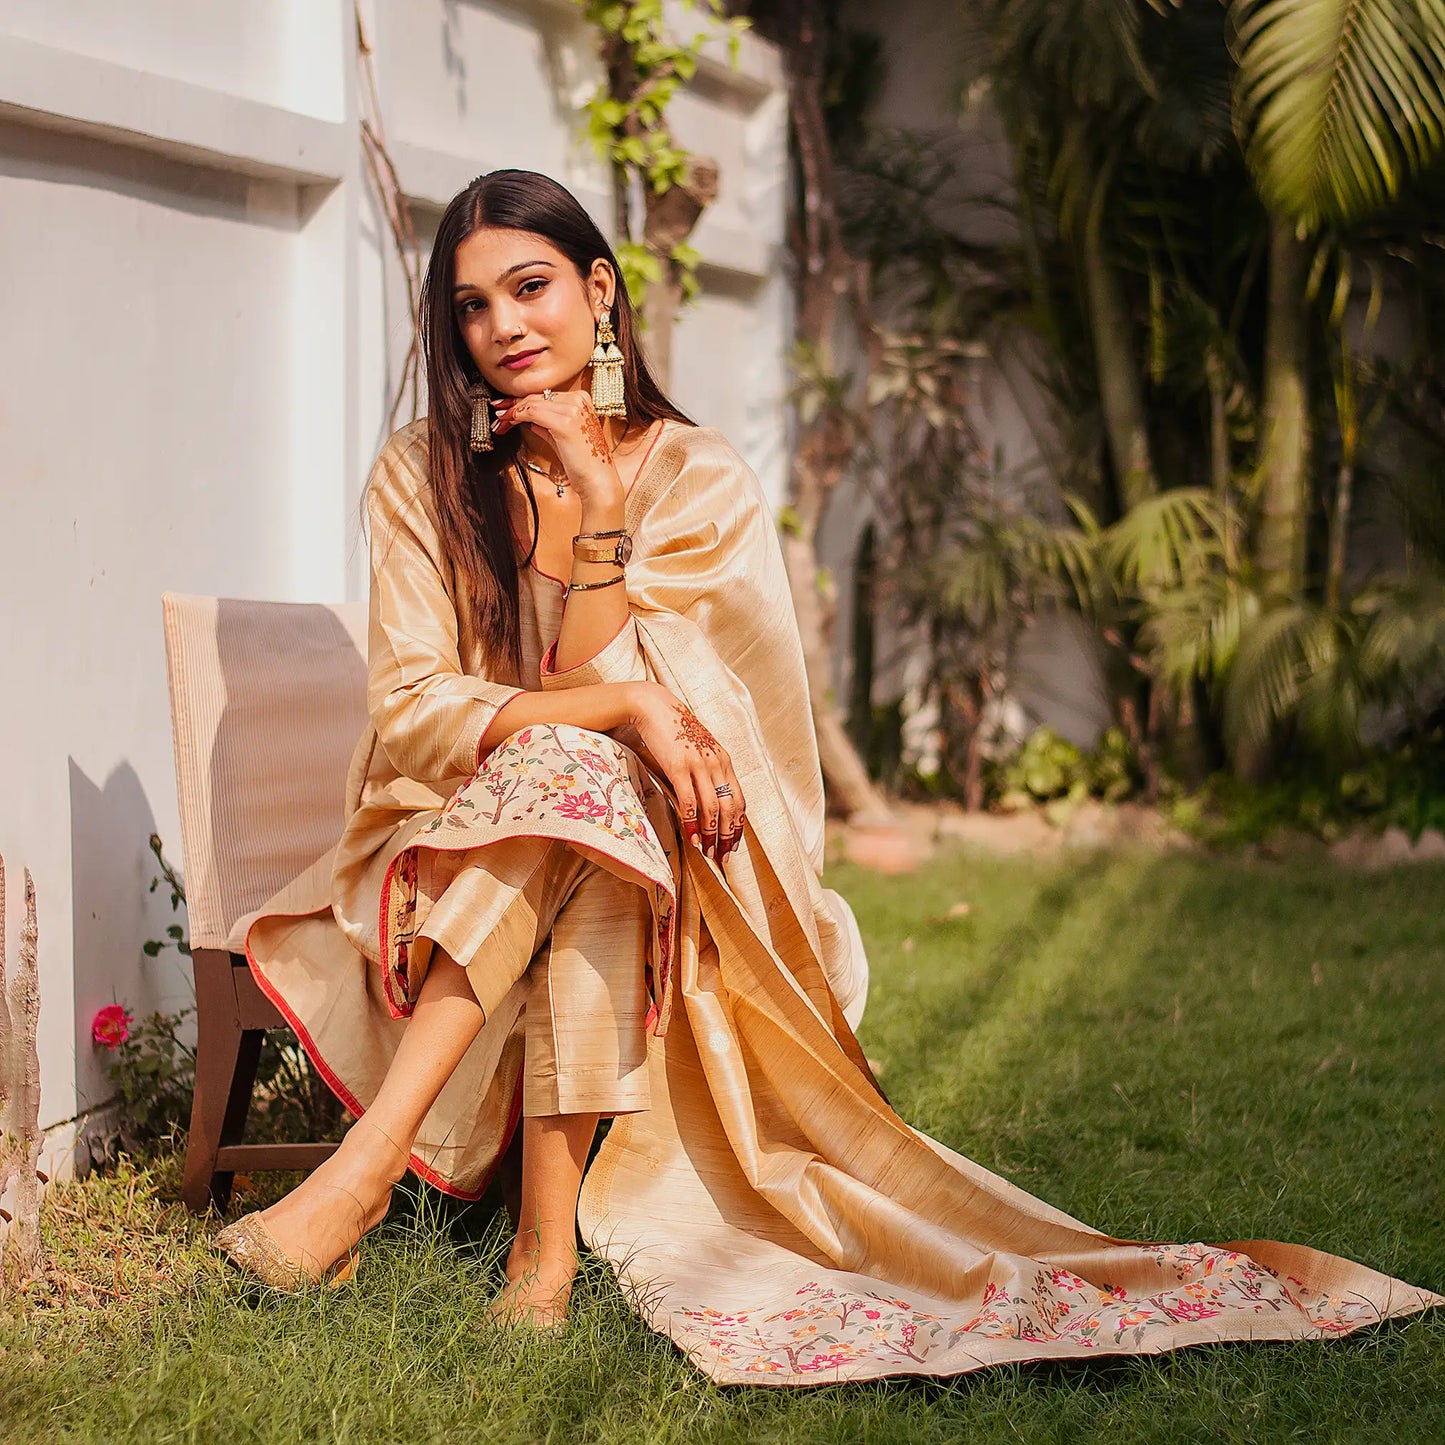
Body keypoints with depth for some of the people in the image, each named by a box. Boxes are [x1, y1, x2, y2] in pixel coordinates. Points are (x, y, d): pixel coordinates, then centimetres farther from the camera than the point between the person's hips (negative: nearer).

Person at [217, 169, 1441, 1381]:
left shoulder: (698, 480, -1)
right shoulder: (422, 474, 1)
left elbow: (587, 684, -12)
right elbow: (408, 709, -11)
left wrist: (600, 496, -22)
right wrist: (627, 709, -24)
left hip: (643, 874, 0)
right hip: (450, 855, 0)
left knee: (579, 775, -33)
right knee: (571, 764, -33)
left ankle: (366, 1168, -38)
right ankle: (548, 1240, -39)